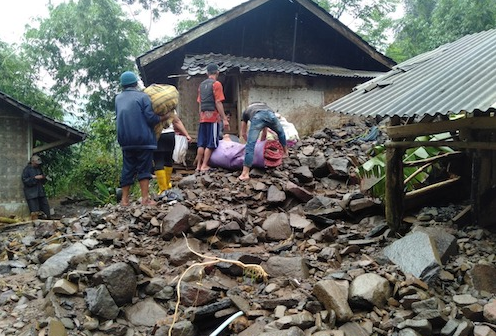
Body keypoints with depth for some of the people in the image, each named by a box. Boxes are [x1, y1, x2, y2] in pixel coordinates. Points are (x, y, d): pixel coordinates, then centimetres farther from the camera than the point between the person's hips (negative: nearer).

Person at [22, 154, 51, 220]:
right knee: (35, 213, -10)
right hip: (32, 194, -6)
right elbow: (25, 181, -14)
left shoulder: (38, 168, 14)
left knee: (46, 209, 7)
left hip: (41, 193, 6)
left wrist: (45, 178, 1)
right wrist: (35, 178, -20)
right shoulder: (27, 169, -4)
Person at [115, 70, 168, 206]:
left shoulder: (118, 99, 11)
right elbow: (150, 118, -11)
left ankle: (124, 199, 12)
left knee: (127, 169, 11)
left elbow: (120, 117, 16)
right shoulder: (143, 96, -5)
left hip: (126, 140, 5)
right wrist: (163, 117, 4)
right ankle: (145, 198, -4)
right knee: (144, 168, 0)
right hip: (143, 139, -4)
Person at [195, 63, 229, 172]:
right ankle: (204, 166, -4)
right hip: (213, 116, -6)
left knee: (201, 143, 8)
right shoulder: (216, 84, -6)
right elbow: (218, 103, -13)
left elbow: (200, 103, 16)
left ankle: (198, 165, 9)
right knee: (211, 143, -2)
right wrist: (224, 119, -12)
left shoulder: (202, 84, 15)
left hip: (203, 117, 6)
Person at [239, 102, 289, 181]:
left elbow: (243, 134, 42)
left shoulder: (245, 112, 41)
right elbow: (264, 133, 51)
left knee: (250, 145, -4)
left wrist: (249, 141, 59)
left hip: (257, 117, -3)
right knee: (281, 133, 34)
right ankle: (285, 153, 51)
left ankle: (245, 174, -10)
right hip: (270, 114, 3)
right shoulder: (264, 105, 47)